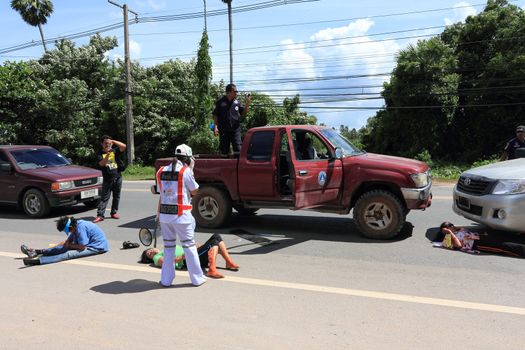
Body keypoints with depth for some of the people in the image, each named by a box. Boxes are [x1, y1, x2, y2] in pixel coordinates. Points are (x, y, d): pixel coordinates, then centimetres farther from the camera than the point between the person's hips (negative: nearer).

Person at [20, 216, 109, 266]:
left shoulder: (81, 228, -22)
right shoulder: (76, 226, 6)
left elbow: (82, 247, -20)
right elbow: (67, 242, 17)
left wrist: (70, 245, -5)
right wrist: (51, 248, 10)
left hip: (98, 247, -9)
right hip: (90, 244, 9)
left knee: (69, 254, -24)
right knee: (64, 247, 3)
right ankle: (37, 252, 4)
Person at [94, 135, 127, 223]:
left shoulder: (115, 151, 4)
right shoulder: (100, 154, 1)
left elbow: (124, 146, -12)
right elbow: (102, 164, -17)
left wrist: (114, 141, -14)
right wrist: (107, 155, -30)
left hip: (117, 177, 2)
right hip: (107, 179, -2)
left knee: (116, 197, 10)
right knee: (104, 197, -3)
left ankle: (114, 212, 22)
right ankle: (100, 215, -6)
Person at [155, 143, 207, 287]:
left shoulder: (161, 171, 7)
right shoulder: (186, 171, -9)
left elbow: (161, 193, 9)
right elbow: (194, 191, 2)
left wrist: (159, 214, 15)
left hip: (164, 214, 5)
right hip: (181, 215, -4)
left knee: (168, 246, 15)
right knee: (189, 245, 6)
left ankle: (166, 279, 19)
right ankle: (197, 278, 14)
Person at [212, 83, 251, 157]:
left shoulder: (237, 102, 6)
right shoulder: (220, 102, -2)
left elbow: (243, 113, 9)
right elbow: (215, 115, 1)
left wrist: (247, 103, -3)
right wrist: (215, 126, -9)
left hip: (235, 129, 2)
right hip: (224, 130, -2)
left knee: (238, 150, -3)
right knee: (224, 151, 7)